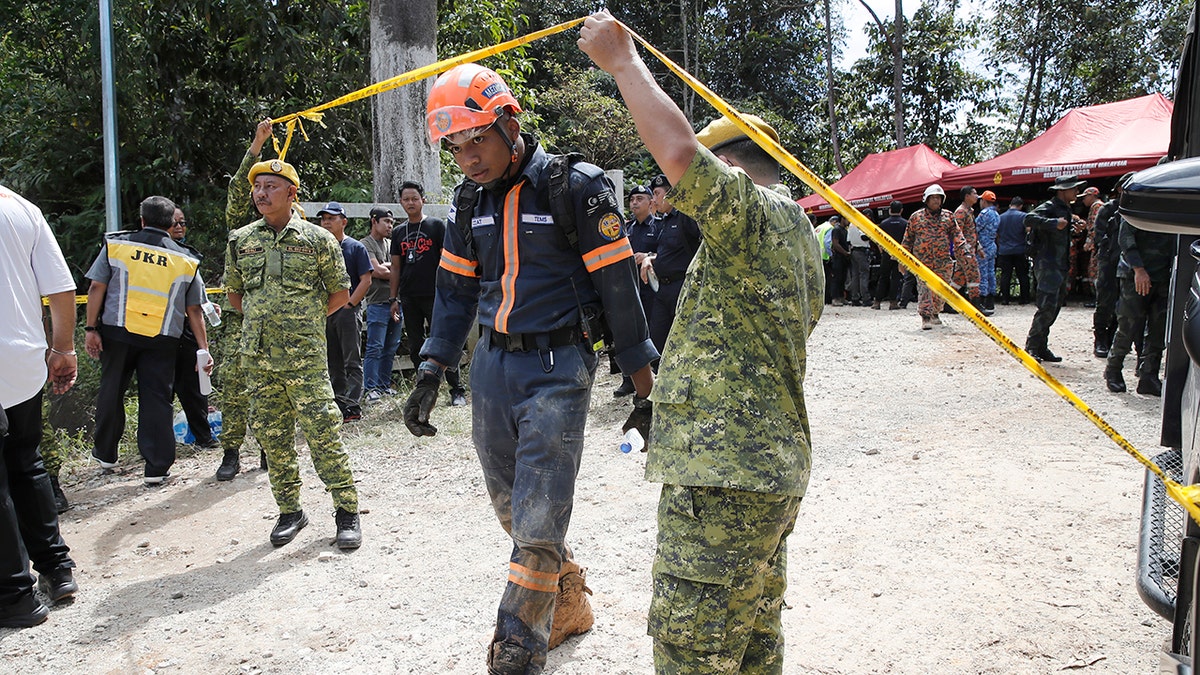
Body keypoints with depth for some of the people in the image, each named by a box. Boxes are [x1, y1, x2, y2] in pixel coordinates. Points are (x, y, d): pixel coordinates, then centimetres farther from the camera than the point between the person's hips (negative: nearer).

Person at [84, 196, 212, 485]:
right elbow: (194, 311, 5)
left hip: (116, 332, 1)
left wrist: (91, 328, 2)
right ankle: (157, 467, 3)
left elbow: (97, 288, -2)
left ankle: (105, 453, 32)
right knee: (157, 398, 3)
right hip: (163, 340, 0)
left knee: (111, 391, 16)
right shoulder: (186, 260, 5)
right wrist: (203, 349, 6)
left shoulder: (116, 245, 3)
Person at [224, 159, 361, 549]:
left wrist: (304, 321, 7)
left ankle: (347, 511, 5)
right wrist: (262, 320, 12)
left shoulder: (317, 239, 0)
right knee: (272, 436, 9)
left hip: (305, 356, -4)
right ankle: (290, 512, 22)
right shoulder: (241, 241, 9)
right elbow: (234, 293, 21)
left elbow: (341, 294, 7)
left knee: (323, 433, -5)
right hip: (258, 357, 4)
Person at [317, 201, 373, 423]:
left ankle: (353, 407, -5)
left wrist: (349, 305, -11)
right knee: (333, 363, 10)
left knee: (352, 362, -4)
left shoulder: (356, 247, 0)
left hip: (348, 311, -5)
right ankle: (338, 404, 18)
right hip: (324, 313, 6)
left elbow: (366, 280, -5)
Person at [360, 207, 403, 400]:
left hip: (396, 302, 7)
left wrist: (385, 266, -4)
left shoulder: (390, 243, 20)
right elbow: (377, 271, -12)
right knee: (375, 348, -6)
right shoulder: (365, 244, -2)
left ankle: (384, 385, 17)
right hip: (378, 303, -7)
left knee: (391, 348, 9)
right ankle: (371, 388, -1)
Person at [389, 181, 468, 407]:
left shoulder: (436, 226, 2)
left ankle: (457, 390, -1)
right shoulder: (398, 232, 15)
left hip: (434, 295, -5)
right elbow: (396, 267, 17)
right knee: (415, 347, 9)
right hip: (409, 299, 5)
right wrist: (394, 299, 11)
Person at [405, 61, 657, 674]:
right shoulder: (470, 200, 9)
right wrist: (430, 374, 9)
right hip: (492, 365, 6)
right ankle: (567, 606, 37)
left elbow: (618, 290, -7)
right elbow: (455, 290, 16)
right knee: (513, 512, 15)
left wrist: (644, 389, -5)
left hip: (557, 369, -6)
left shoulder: (575, 187, -10)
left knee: (538, 524, -7)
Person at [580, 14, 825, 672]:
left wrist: (622, 59, -17)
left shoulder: (755, 211, -12)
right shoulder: (797, 229, 21)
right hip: (770, 471, 11)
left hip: (723, 480, -11)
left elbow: (679, 153, -30)